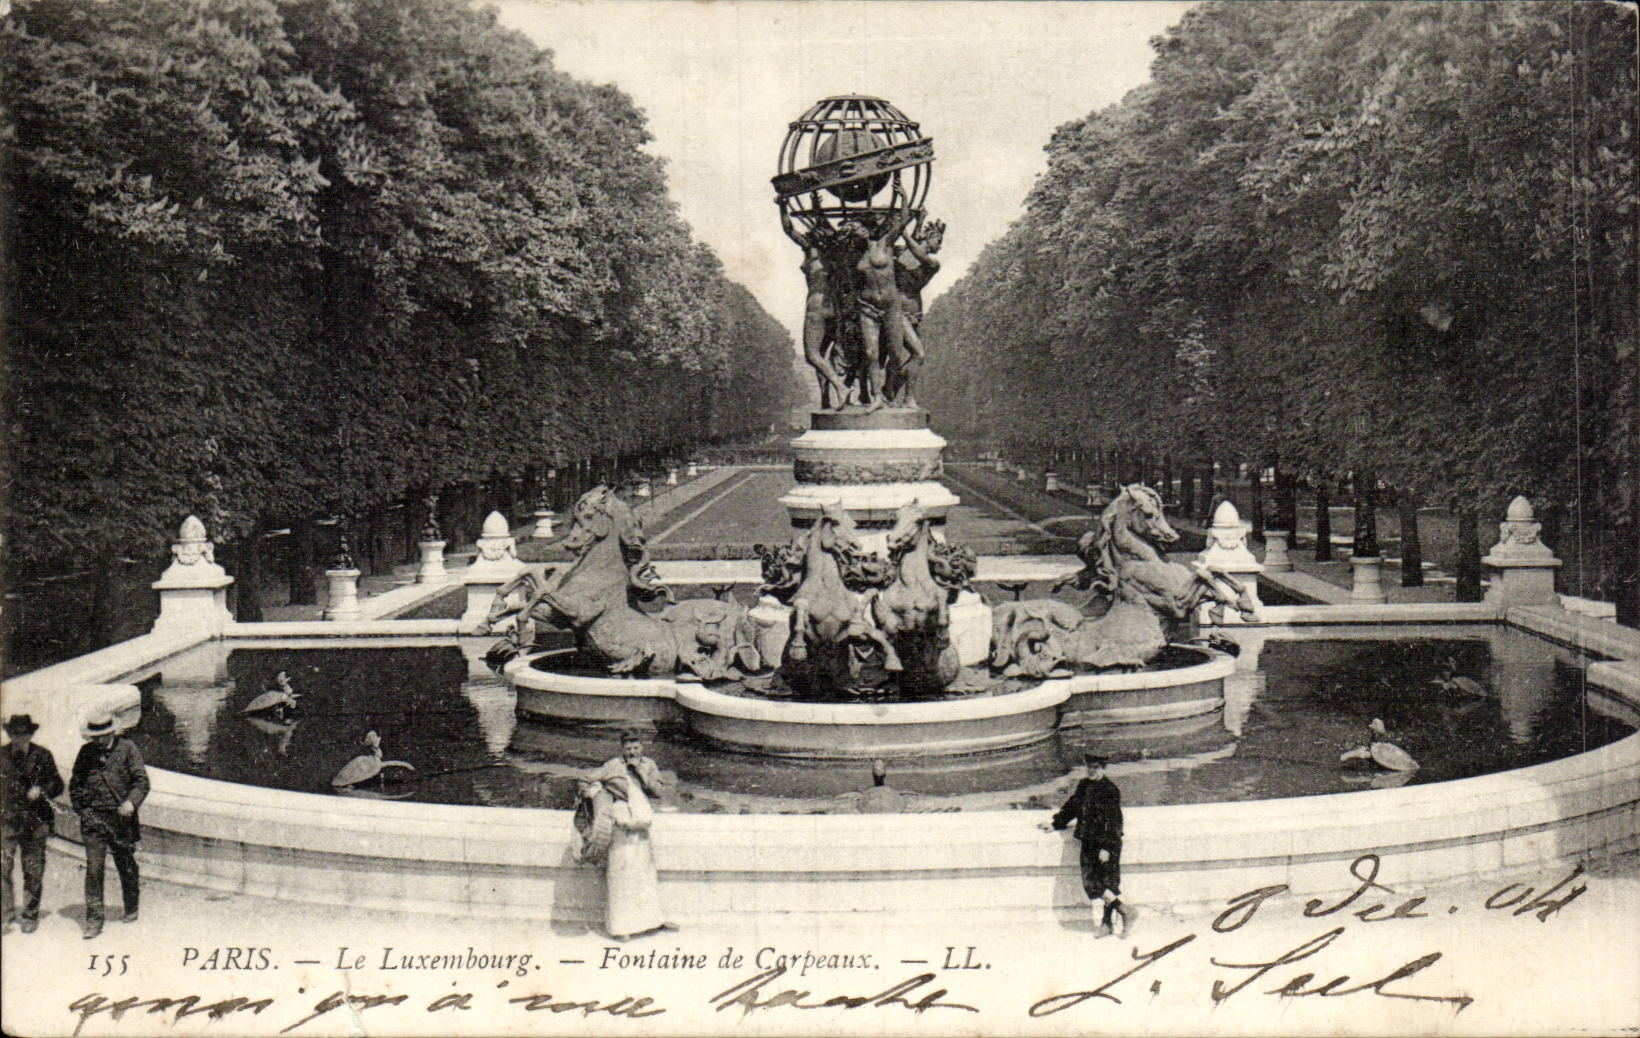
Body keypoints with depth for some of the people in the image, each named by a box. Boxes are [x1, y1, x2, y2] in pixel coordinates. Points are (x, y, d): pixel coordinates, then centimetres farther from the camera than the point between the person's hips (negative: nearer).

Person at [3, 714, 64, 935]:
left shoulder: (42, 756, 3)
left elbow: (57, 785, 8)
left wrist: (41, 790, -11)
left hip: (35, 820, 0)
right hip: (7, 819, 0)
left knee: (33, 871, 4)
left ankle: (31, 916, 16)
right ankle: (8, 915, 2)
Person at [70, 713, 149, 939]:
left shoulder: (127, 748, -1)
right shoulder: (86, 752, 7)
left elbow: (142, 780, -4)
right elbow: (75, 784, 16)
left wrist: (131, 802, -21)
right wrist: (82, 809, 3)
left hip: (121, 817, -1)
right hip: (93, 818, 1)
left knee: (126, 867, 11)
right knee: (93, 869, -7)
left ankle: (131, 910, 31)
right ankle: (94, 920, -5)